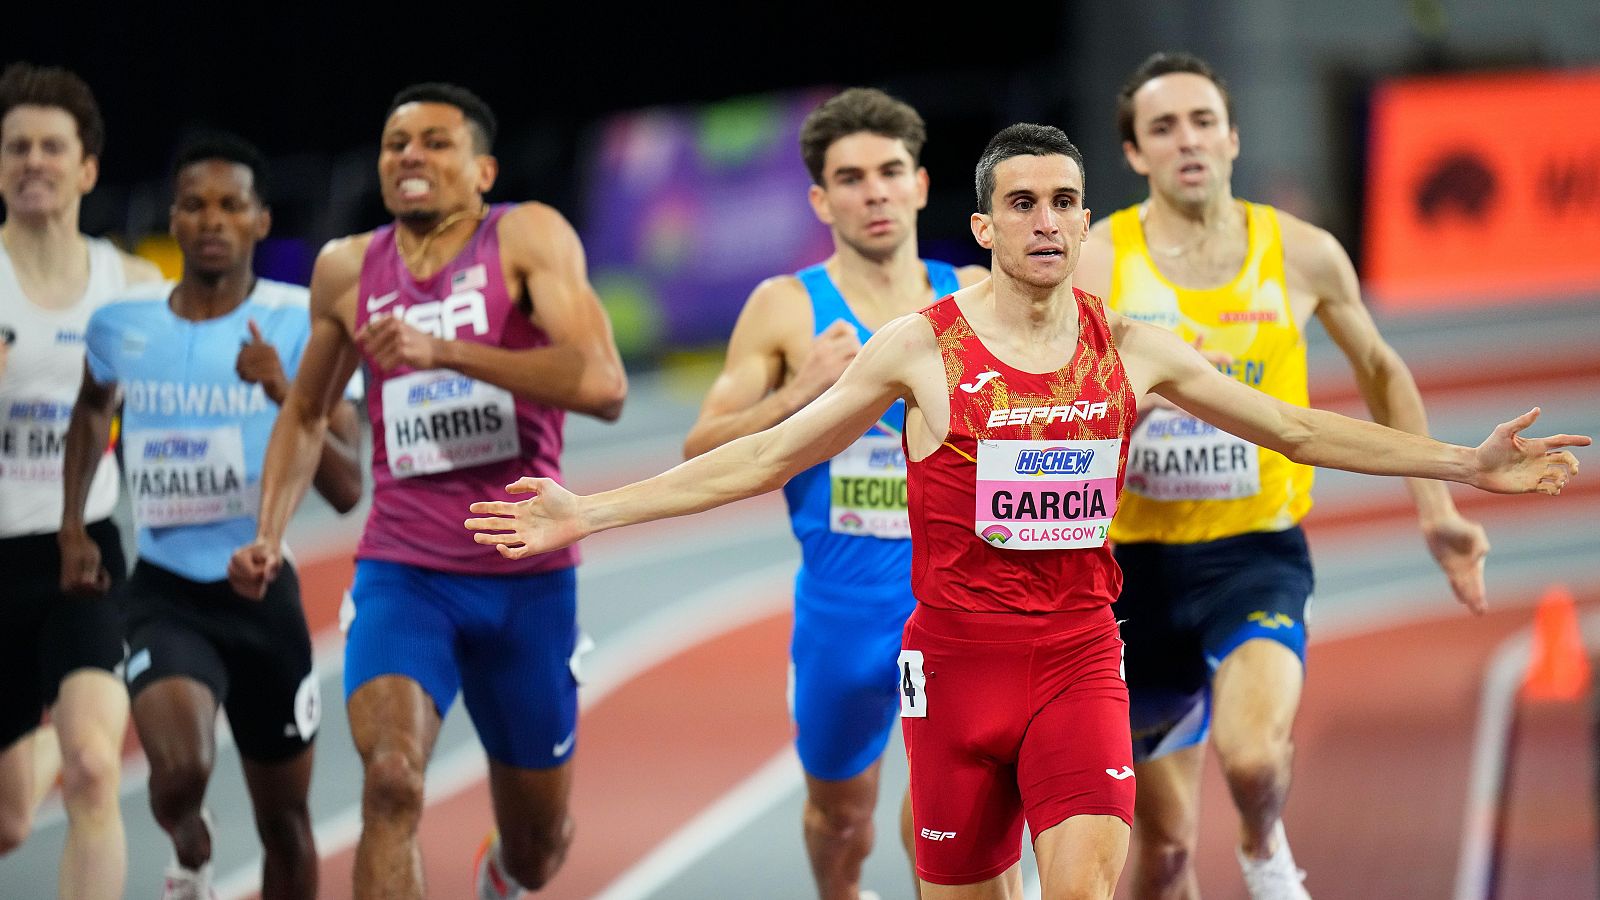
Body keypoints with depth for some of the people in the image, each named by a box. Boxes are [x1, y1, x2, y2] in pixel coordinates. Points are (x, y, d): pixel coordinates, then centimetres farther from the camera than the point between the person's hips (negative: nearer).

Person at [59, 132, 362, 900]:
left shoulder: (301, 325, -8)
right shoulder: (121, 324, -2)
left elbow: (346, 490, -14)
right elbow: (91, 409, 23)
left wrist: (285, 393, -27)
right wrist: (72, 525, 14)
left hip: (262, 592, 0)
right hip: (164, 596, 0)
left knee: (284, 821, 11)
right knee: (180, 769, -26)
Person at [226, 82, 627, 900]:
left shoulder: (528, 239, -7)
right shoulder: (348, 269, 5)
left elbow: (602, 386, -21)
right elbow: (306, 413, 22)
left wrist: (445, 350, -27)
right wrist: (267, 535, 8)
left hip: (528, 578, -1)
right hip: (402, 576, 1)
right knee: (390, 780, -27)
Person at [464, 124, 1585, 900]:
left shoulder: (1132, 348, 4)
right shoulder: (923, 347, -3)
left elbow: (1297, 429, 12)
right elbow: (769, 454, 1)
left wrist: (1468, 465, 9)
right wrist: (591, 514, -5)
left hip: (1080, 658, 1)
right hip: (958, 661, -1)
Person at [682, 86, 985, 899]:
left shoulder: (974, 298, 1)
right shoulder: (785, 308, -3)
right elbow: (701, 458, -5)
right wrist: (801, 392, -20)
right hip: (841, 598, 1)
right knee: (840, 805, 18)